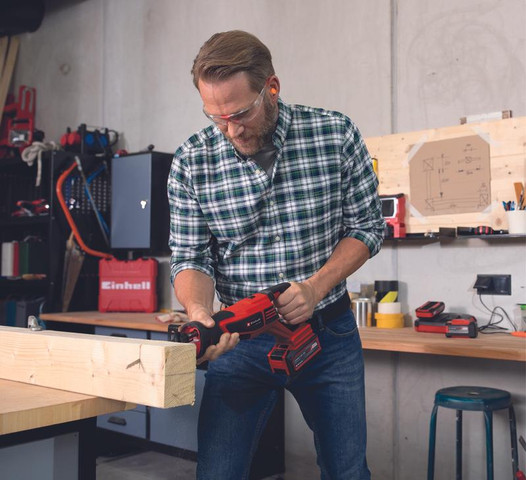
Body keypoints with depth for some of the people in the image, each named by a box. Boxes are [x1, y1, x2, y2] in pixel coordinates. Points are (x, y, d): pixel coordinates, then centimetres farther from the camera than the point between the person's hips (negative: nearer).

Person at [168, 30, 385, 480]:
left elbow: (367, 227, -3)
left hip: (328, 330, 1)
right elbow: (191, 256, -6)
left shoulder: (336, 135, -10)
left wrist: (315, 287, -17)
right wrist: (200, 313, -26)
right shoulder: (191, 162, -9)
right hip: (241, 337, 0)